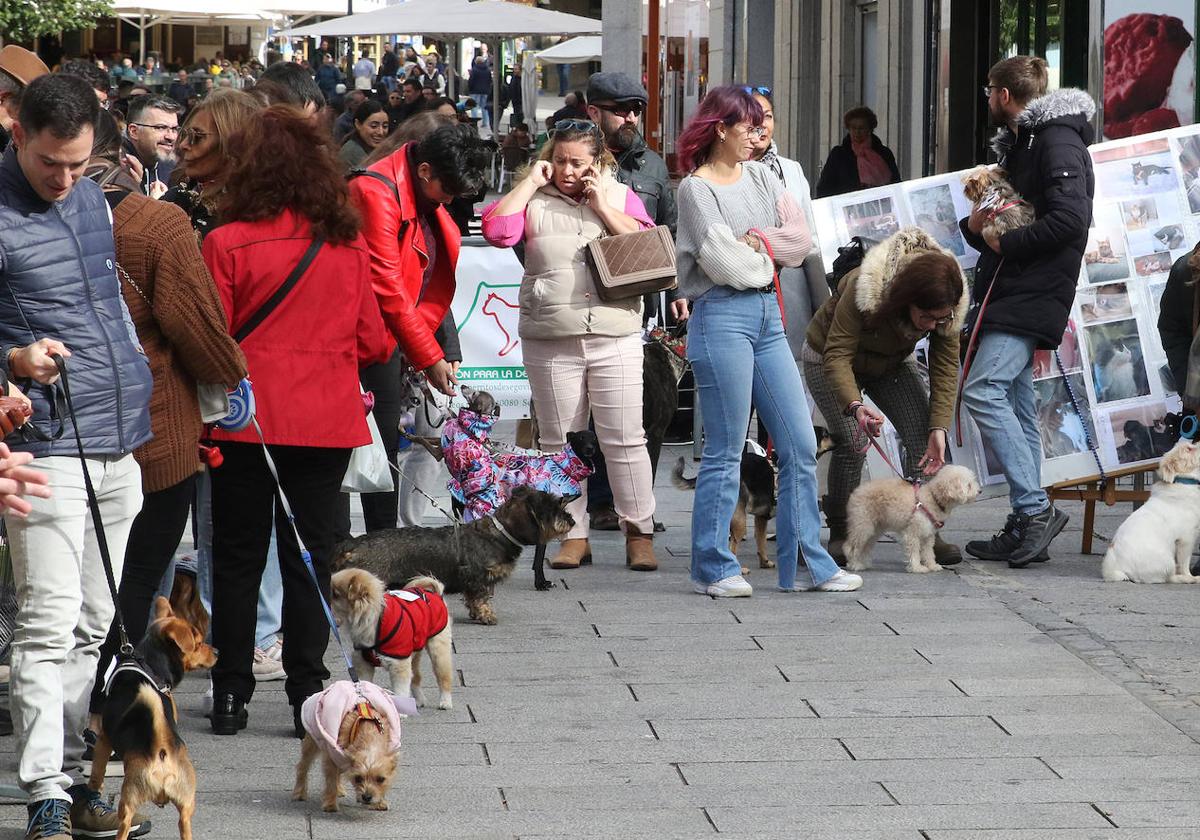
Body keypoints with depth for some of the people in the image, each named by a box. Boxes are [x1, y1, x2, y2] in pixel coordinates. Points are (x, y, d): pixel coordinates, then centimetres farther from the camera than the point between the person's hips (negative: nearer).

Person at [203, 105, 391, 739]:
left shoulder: (226, 244, -10)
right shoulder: (348, 246, -1)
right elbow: (372, 341, 6)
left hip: (247, 420, -2)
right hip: (328, 420, 2)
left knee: (238, 555, 8)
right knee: (309, 554, 8)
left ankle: (232, 694, 10)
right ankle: (307, 691, 7)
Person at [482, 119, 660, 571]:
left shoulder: (620, 196, 10)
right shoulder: (535, 200, 8)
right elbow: (497, 230, -8)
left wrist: (603, 206, -6)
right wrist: (531, 181, -3)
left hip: (615, 337, -1)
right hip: (550, 341, 1)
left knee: (625, 439, -2)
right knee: (559, 441, 5)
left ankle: (639, 533, 5)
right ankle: (573, 535, 13)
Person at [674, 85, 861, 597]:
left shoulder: (760, 176, 14)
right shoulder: (696, 188, -5)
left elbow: (801, 238, 5)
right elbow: (722, 260, -14)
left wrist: (760, 239, -9)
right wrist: (766, 255, 0)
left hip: (766, 315, 7)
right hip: (722, 317, -7)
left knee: (800, 445, 5)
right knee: (726, 452, -3)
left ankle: (806, 561, 10)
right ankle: (712, 568, 6)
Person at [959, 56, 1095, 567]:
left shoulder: (1058, 142, -9)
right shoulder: (1020, 145, 22)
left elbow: (1069, 219, -22)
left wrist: (1007, 242, -14)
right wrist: (977, 227, 4)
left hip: (1034, 294, -10)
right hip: (1010, 295, 10)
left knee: (982, 390, -19)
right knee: (1016, 405, 8)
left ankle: (1034, 509, -18)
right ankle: (1026, 526, 10)